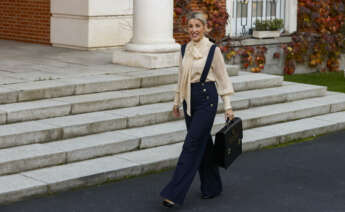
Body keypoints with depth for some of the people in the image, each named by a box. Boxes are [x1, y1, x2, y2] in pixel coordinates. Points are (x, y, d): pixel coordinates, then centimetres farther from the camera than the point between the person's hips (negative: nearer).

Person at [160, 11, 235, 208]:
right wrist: (177, 101, 19)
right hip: (189, 99, 6)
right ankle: (212, 187, 25)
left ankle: (174, 193, -11)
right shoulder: (185, 49, 9)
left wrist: (228, 106, -8)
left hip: (207, 99, -6)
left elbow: (223, 78, -6)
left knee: (192, 144, -10)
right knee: (203, 143, 13)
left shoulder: (213, 50, -8)